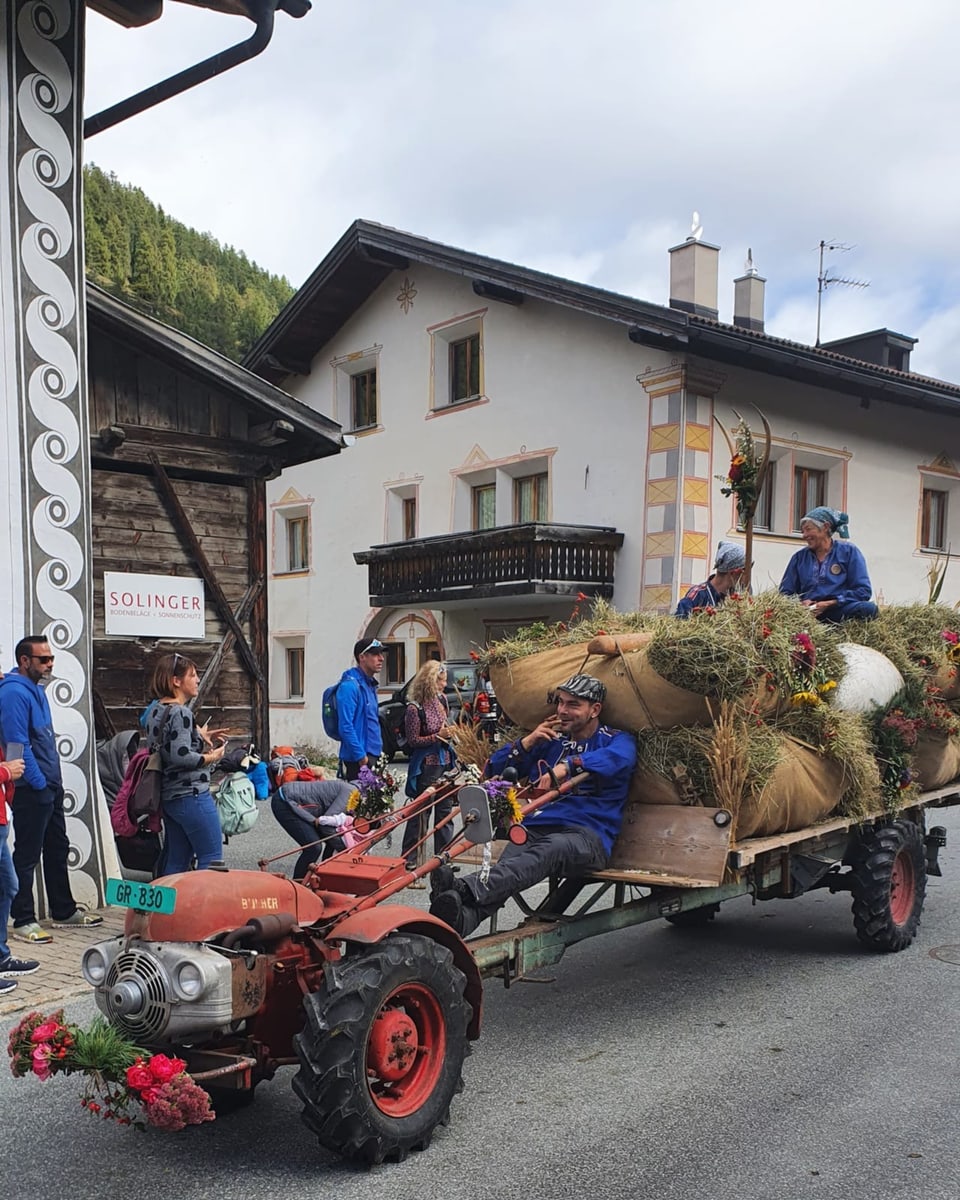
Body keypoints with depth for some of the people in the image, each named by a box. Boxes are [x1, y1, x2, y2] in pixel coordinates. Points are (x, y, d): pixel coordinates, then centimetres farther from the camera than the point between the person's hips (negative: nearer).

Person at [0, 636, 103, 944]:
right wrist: (39, 783, -18)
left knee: (57, 849, 16)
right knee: (27, 856, -1)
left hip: (50, 787, 10)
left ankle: (64, 911, 27)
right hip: (31, 790, -10)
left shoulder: (35, 689, 14)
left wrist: (53, 782, 15)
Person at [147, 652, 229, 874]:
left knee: (176, 860, 14)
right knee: (211, 858, -3)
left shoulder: (156, 711, 12)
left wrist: (198, 736, 15)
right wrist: (211, 757, -12)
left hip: (168, 796, 9)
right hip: (191, 795, -9)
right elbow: (181, 756, -25)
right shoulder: (180, 713, -16)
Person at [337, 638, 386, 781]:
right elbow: (346, 726, -21)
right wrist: (361, 756, -21)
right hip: (358, 761, -10)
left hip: (373, 757, 10)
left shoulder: (370, 684, 16)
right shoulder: (350, 685, -14)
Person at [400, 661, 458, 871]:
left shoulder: (441, 700, 7)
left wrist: (449, 732, 1)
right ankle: (408, 859, 7)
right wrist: (438, 736, -19)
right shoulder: (415, 708, -14)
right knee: (421, 812, -2)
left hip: (445, 761, 7)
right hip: (427, 765, -7)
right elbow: (413, 740, -11)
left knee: (445, 809, 10)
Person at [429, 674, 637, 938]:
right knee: (506, 871, -31)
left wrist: (568, 765, -32)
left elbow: (619, 758, -16)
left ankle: (465, 889, -62)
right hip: (536, 827, 4)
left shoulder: (617, 740, 12)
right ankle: (462, 918, -61)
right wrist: (527, 743, 5)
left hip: (589, 834, -4)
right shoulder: (548, 739, 26)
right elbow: (494, 770, 22)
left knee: (550, 849, -40)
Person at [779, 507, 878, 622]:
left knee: (868, 608, -36)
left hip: (839, 611, -2)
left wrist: (830, 604, -10)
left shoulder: (848, 551, 10)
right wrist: (800, 604, -6)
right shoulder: (799, 557, 19)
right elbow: (785, 592, 17)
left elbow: (864, 591, 2)